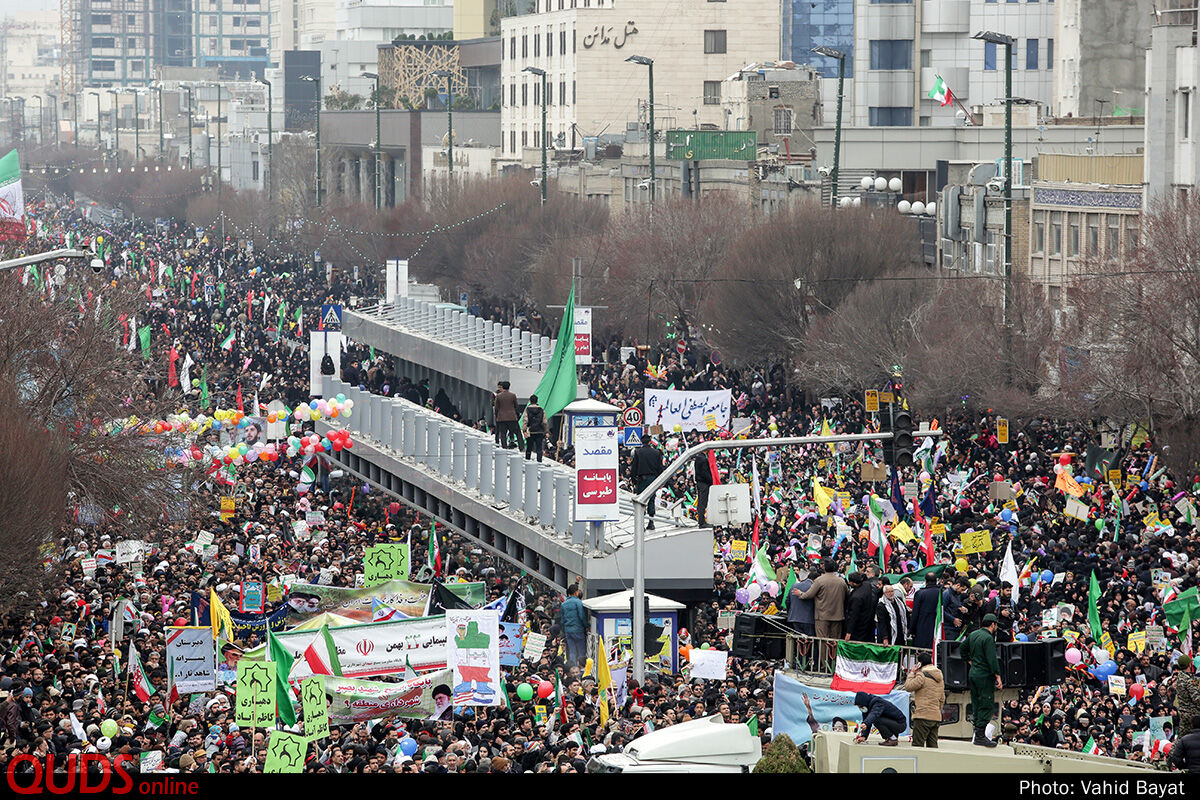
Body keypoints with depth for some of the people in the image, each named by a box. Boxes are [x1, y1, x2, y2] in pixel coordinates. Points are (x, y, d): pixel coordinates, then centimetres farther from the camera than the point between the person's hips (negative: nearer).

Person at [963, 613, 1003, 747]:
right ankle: (980, 735, -11)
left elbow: (963, 648, 23)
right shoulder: (988, 638, -16)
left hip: (973, 674, 9)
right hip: (984, 675, -9)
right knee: (987, 705, -6)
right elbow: (992, 659, -21)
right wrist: (998, 676, -19)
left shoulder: (973, 634, 10)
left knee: (976, 703, 13)